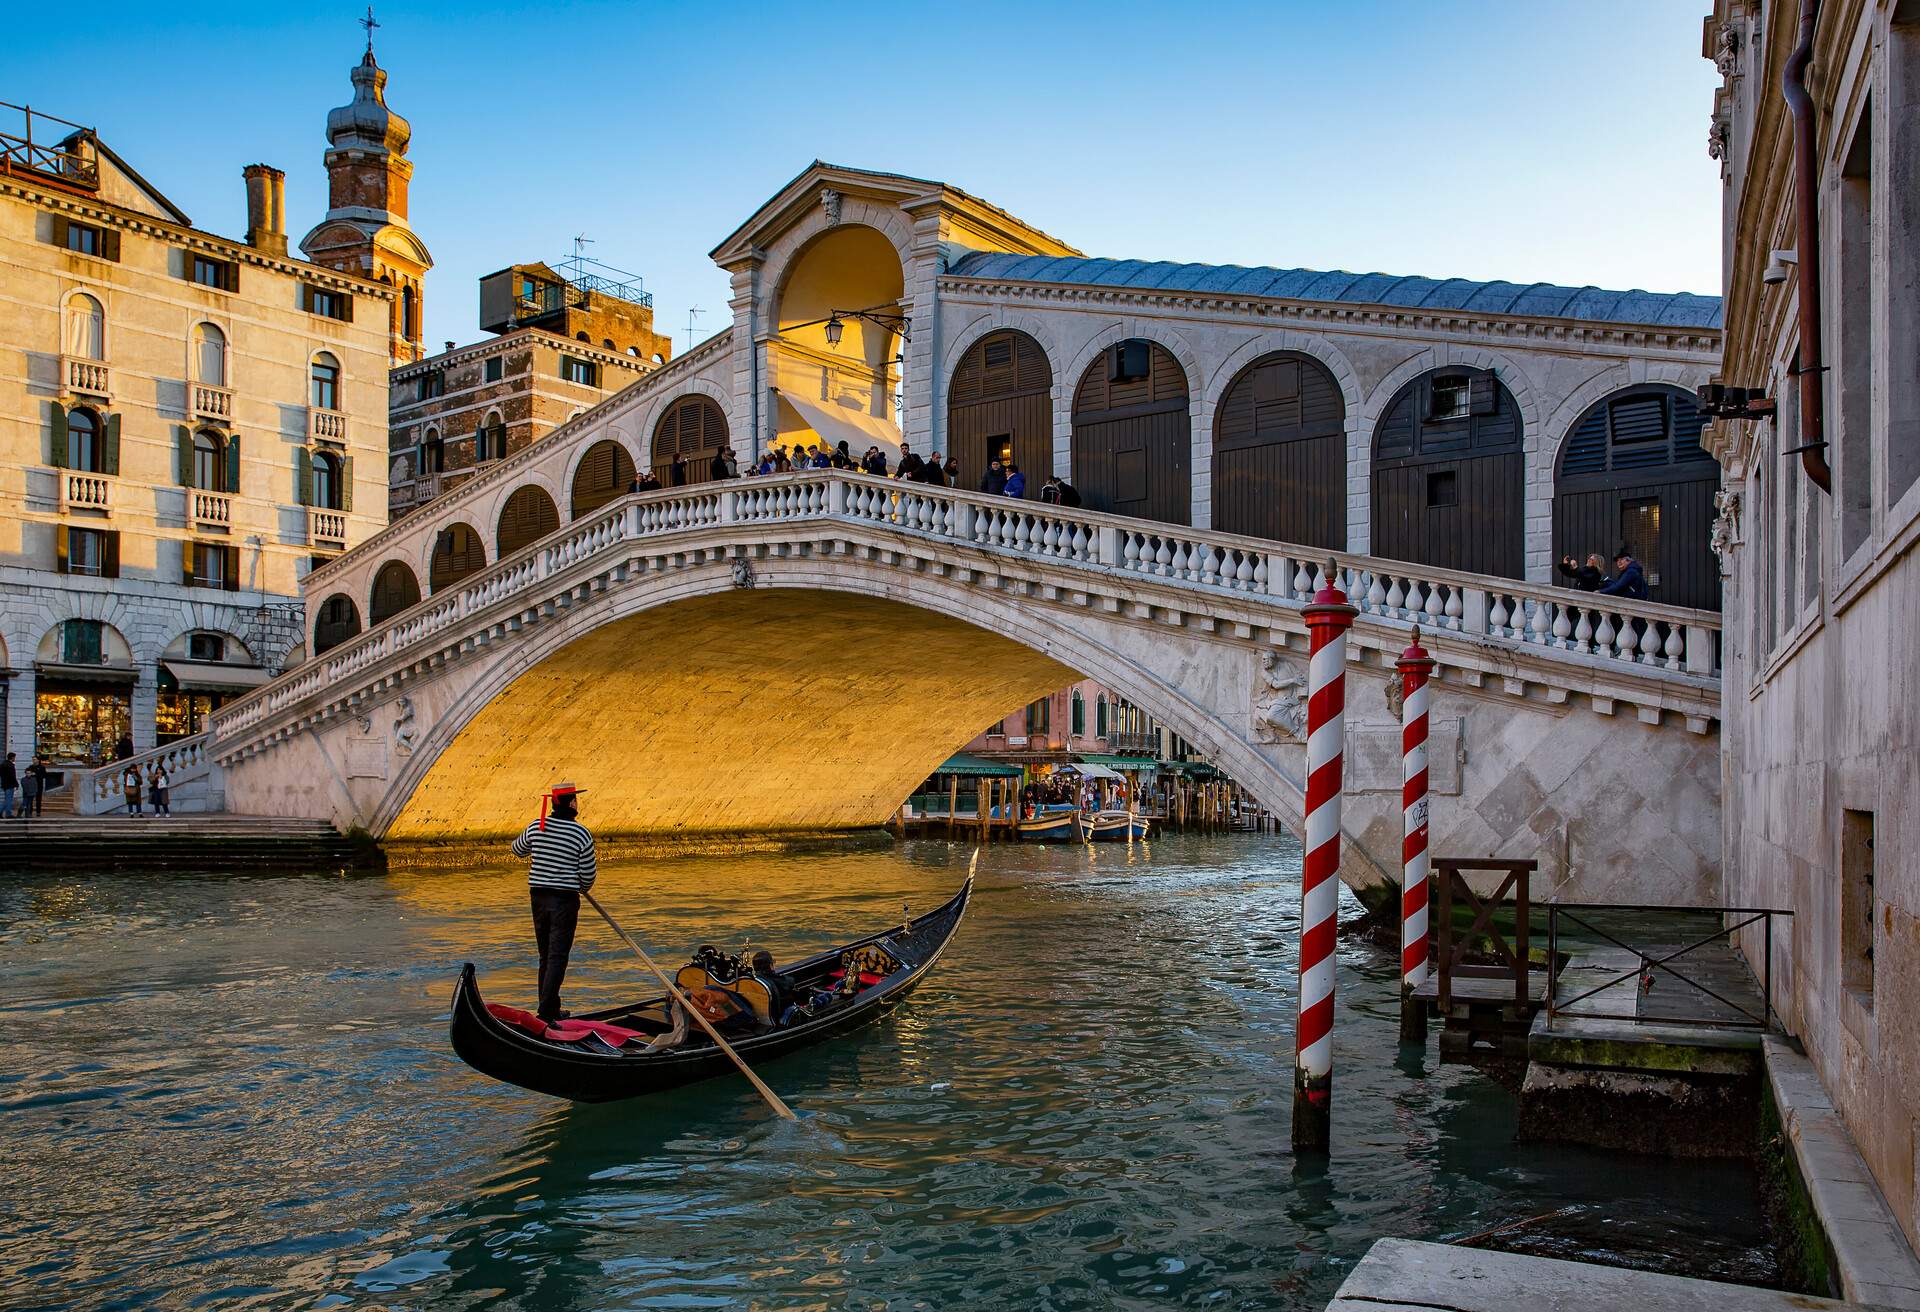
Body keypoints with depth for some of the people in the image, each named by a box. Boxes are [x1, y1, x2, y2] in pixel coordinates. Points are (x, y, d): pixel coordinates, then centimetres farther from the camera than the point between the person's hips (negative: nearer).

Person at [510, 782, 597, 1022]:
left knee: (546, 955, 16)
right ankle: (547, 1011, -11)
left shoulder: (536, 827, 0)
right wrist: (583, 888, 18)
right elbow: (588, 873, -4)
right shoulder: (581, 834, -11)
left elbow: (517, 850, 20)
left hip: (539, 897, 5)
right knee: (558, 957, -4)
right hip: (565, 900, -5)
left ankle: (548, 1007, 23)